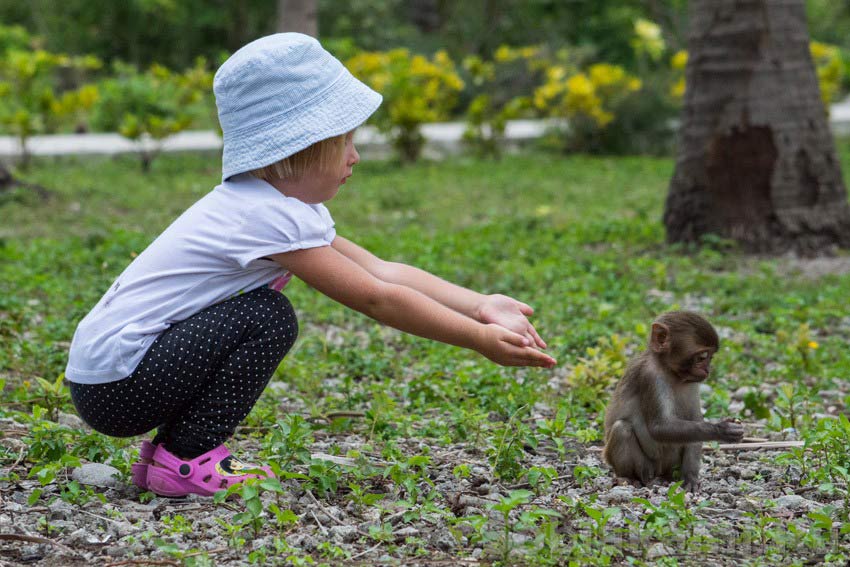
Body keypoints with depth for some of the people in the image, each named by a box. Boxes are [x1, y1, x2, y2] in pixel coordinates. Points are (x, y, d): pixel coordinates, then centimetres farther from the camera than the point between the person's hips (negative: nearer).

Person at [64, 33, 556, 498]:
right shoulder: (270, 216, -20)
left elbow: (383, 271, 6)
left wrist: (481, 306, -2)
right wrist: (479, 340, -13)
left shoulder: (284, 205, 9)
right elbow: (376, 299, -18)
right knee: (268, 318, -16)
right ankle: (187, 461, -6)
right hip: (113, 386, -10)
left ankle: (169, 451, 15)